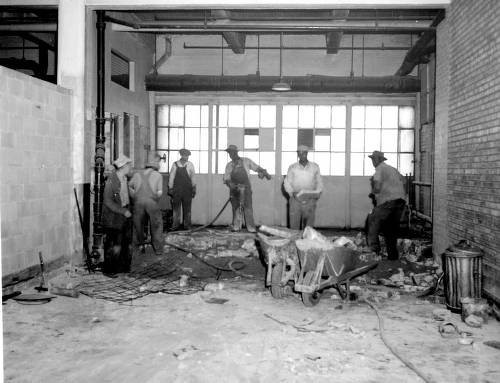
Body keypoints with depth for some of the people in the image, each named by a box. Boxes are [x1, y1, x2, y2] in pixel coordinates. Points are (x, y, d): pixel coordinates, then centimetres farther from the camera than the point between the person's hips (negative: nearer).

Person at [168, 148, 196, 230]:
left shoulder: (190, 164, 7)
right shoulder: (175, 164, 5)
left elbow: (192, 177, 7)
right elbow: (171, 177, 4)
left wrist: (194, 188, 4)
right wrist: (170, 188, 0)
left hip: (187, 190, 1)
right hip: (176, 190, -1)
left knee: (187, 208, 4)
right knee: (176, 207, -1)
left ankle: (187, 225, 11)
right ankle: (175, 225, 3)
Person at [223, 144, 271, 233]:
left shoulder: (246, 161, 6)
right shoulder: (229, 165, 12)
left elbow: (257, 167, 11)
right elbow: (226, 178, 10)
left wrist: (265, 173, -3)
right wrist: (230, 184, -10)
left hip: (245, 188, -2)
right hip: (234, 189, 3)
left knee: (248, 207, -9)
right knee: (236, 208, 2)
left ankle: (251, 228, -9)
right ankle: (236, 227, 10)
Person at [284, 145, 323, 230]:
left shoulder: (315, 167, 8)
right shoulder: (292, 167, 5)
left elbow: (319, 182, 14)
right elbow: (287, 183, 6)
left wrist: (318, 193, -3)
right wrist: (292, 193, -11)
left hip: (310, 200, 1)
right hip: (295, 200, 0)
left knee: (308, 227, -1)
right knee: (294, 226, -2)